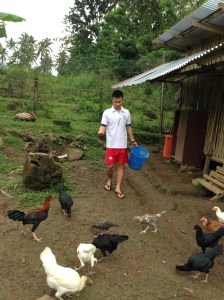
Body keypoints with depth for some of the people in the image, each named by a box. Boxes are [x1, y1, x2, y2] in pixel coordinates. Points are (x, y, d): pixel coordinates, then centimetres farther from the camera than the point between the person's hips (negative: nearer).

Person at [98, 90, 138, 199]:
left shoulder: (126, 112, 4)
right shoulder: (107, 112, -5)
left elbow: (128, 127, 13)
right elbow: (103, 126, -9)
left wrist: (133, 140, 14)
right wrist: (100, 132, -32)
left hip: (123, 145, 3)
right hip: (111, 145, -2)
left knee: (120, 165, 7)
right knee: (110, 166, 0)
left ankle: (118, 188, 16)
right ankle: (109, 180, 31)